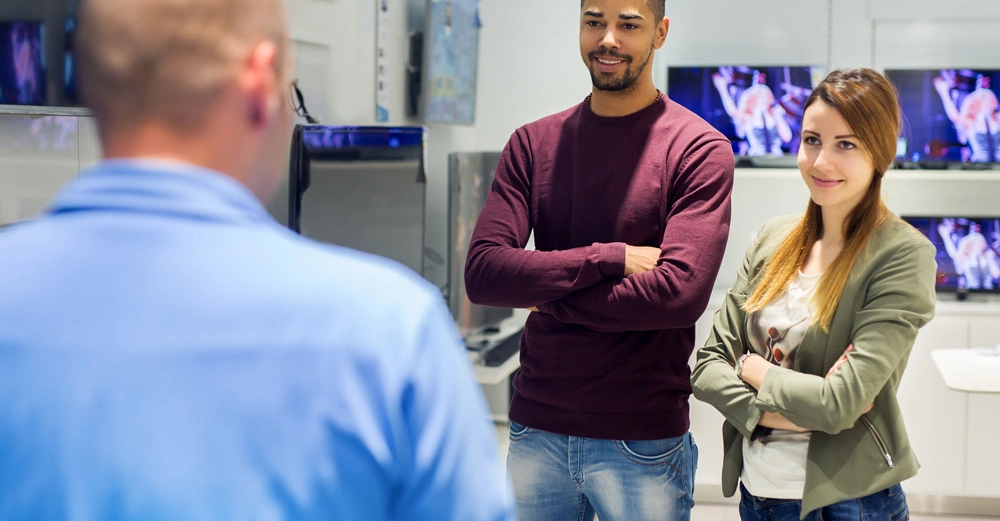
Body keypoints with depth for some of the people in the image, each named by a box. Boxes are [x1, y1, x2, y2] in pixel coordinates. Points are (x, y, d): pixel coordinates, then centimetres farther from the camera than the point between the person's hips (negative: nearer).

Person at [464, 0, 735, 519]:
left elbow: (680, 292, -20)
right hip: (535, 431, 3)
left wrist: (545, 295, -10)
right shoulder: (533, 143, 4)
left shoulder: (699, 149, -7)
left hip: (643, 440, -3)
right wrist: (612, 257, -16)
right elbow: (481, 273, -8)